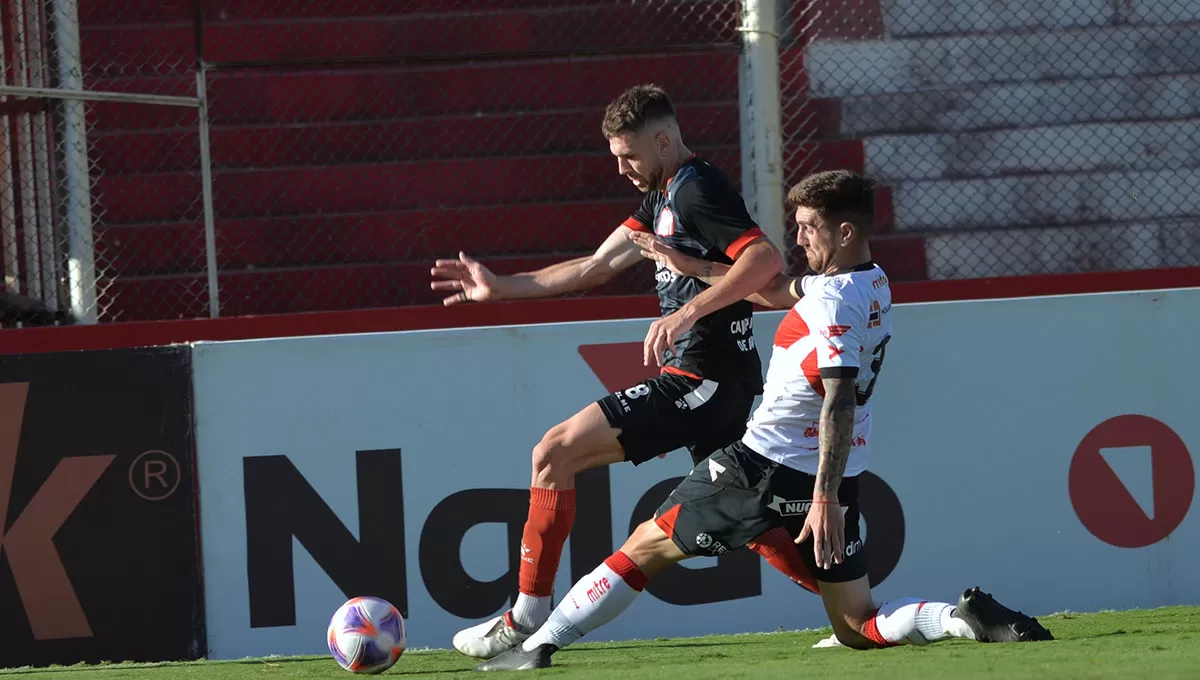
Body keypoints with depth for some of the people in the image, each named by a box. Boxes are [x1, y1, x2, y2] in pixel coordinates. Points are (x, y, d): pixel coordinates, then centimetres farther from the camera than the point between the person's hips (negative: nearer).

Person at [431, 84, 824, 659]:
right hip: (721, 383, 10)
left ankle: (527, 620, -8)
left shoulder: (697, 190, -12)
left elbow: (765, 258, -25)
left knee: (555, 453, -10)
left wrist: (688, 312, -32)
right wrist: (501, 287, 24)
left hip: (700, 378, -10)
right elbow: (598, 266, 25)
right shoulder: (664, 196, 19)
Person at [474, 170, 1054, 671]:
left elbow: (840, 402, -27)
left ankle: (540, 643, 8)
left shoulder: (831, 301, -17)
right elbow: (777, 292, 26)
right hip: (830, 479, 8)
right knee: (858, 629, 8)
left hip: (767, 467, -8)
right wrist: (696, 269, 25)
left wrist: (824, 499, -32)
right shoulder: (873, 284, 11)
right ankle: (965, 618, -17)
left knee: (648, 546, 6)